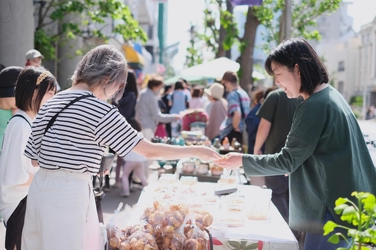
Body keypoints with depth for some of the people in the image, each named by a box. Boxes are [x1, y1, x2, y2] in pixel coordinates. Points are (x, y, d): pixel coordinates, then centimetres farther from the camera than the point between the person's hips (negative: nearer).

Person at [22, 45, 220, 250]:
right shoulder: (101, 111, -13)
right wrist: (196, 151, -1)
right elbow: (150, 151, -11)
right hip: (69, 193, -8)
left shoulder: (51, 103, 10)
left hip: (40, 188, 8)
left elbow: (34, 159, 12)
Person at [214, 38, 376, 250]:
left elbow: (287, 161, -16)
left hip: (335, 207, -10)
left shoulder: (314, 106, -20)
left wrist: (243, 160, -7)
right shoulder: (330, 95, 11)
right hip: (346, 200, 10)